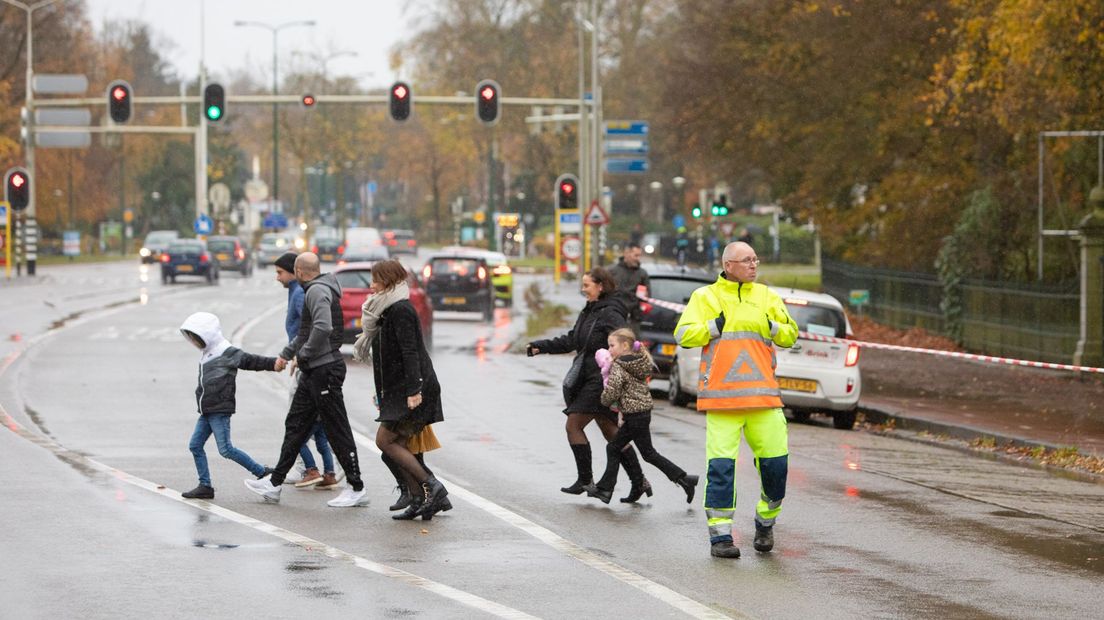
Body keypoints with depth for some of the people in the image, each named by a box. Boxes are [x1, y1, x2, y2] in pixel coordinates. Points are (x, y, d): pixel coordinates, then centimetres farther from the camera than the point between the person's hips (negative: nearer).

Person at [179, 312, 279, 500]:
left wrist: (272, 363, -28)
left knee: (225, 449, -12)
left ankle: (262, 472, -3)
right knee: (195, 445, 6)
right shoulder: (206, 356, 17)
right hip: (206, 413, 9)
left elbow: (250, 361, -17)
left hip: (220, 411, -9)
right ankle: (205, 486, 11)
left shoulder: (229, 353, -10)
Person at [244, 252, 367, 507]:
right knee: (295, 425, 13)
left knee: (337, 429, -5)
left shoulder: (317, 291, -15)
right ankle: (275, 483, 18)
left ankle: (357, 489, -1)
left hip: (325, 369, -11)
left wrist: (303, 354, -17)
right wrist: (287, 353, 30)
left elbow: (323, 327, -30)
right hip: (314, 371, 11)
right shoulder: (316, 290, 18)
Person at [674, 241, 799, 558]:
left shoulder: (767, 297, 15)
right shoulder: (705, 296, 7)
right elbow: (684, 334, 0)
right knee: (721, 466, -6)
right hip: (721, 395, -3)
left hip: (762, 395, 3)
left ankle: (766, 520, 23)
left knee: (776, 461, 0)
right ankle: (720, 535, 0)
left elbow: (791, 335, 14)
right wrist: (715, 326, -11)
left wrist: (772, 327, -4)